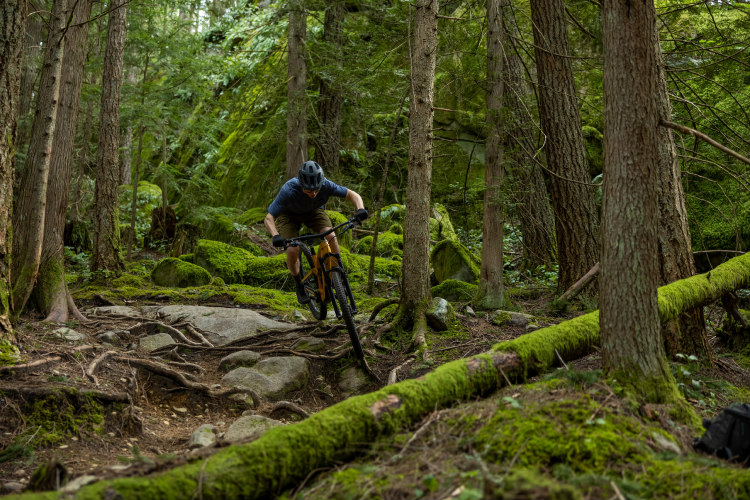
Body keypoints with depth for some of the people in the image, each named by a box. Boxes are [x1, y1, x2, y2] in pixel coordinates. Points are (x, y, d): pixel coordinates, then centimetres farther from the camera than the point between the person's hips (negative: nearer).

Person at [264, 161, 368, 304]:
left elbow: (353, 195, -24)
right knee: (292, 250, -23)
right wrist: (275, 236, -54)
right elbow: (269, 218, -35)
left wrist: (360, 209, -45)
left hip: (313, 211, 2)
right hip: (289, 215, -2)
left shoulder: (325, 185, -33)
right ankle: (299, 286, 5)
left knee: (331, 236, -26)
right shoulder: (288, 190, -40)